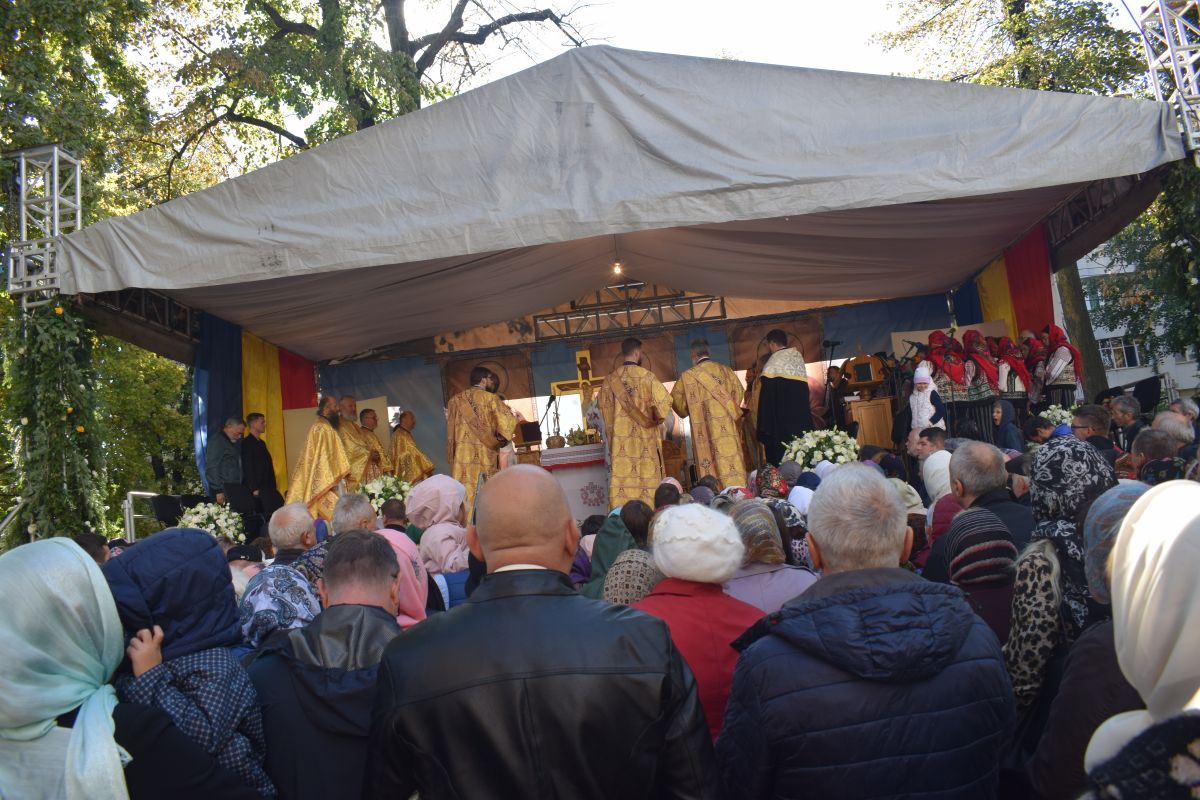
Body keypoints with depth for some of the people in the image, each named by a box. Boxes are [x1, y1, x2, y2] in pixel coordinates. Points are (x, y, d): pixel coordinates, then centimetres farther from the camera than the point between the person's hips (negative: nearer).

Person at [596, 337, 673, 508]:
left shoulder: (610, 378, 5)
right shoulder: (646, 375, -7)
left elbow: (602, 404, 13)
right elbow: (663, 400, -11)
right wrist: (656, 418, 6)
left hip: (621, 439, 3)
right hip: (644, 438, -3)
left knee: (622, 477, 1)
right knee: (647, 478, 2)